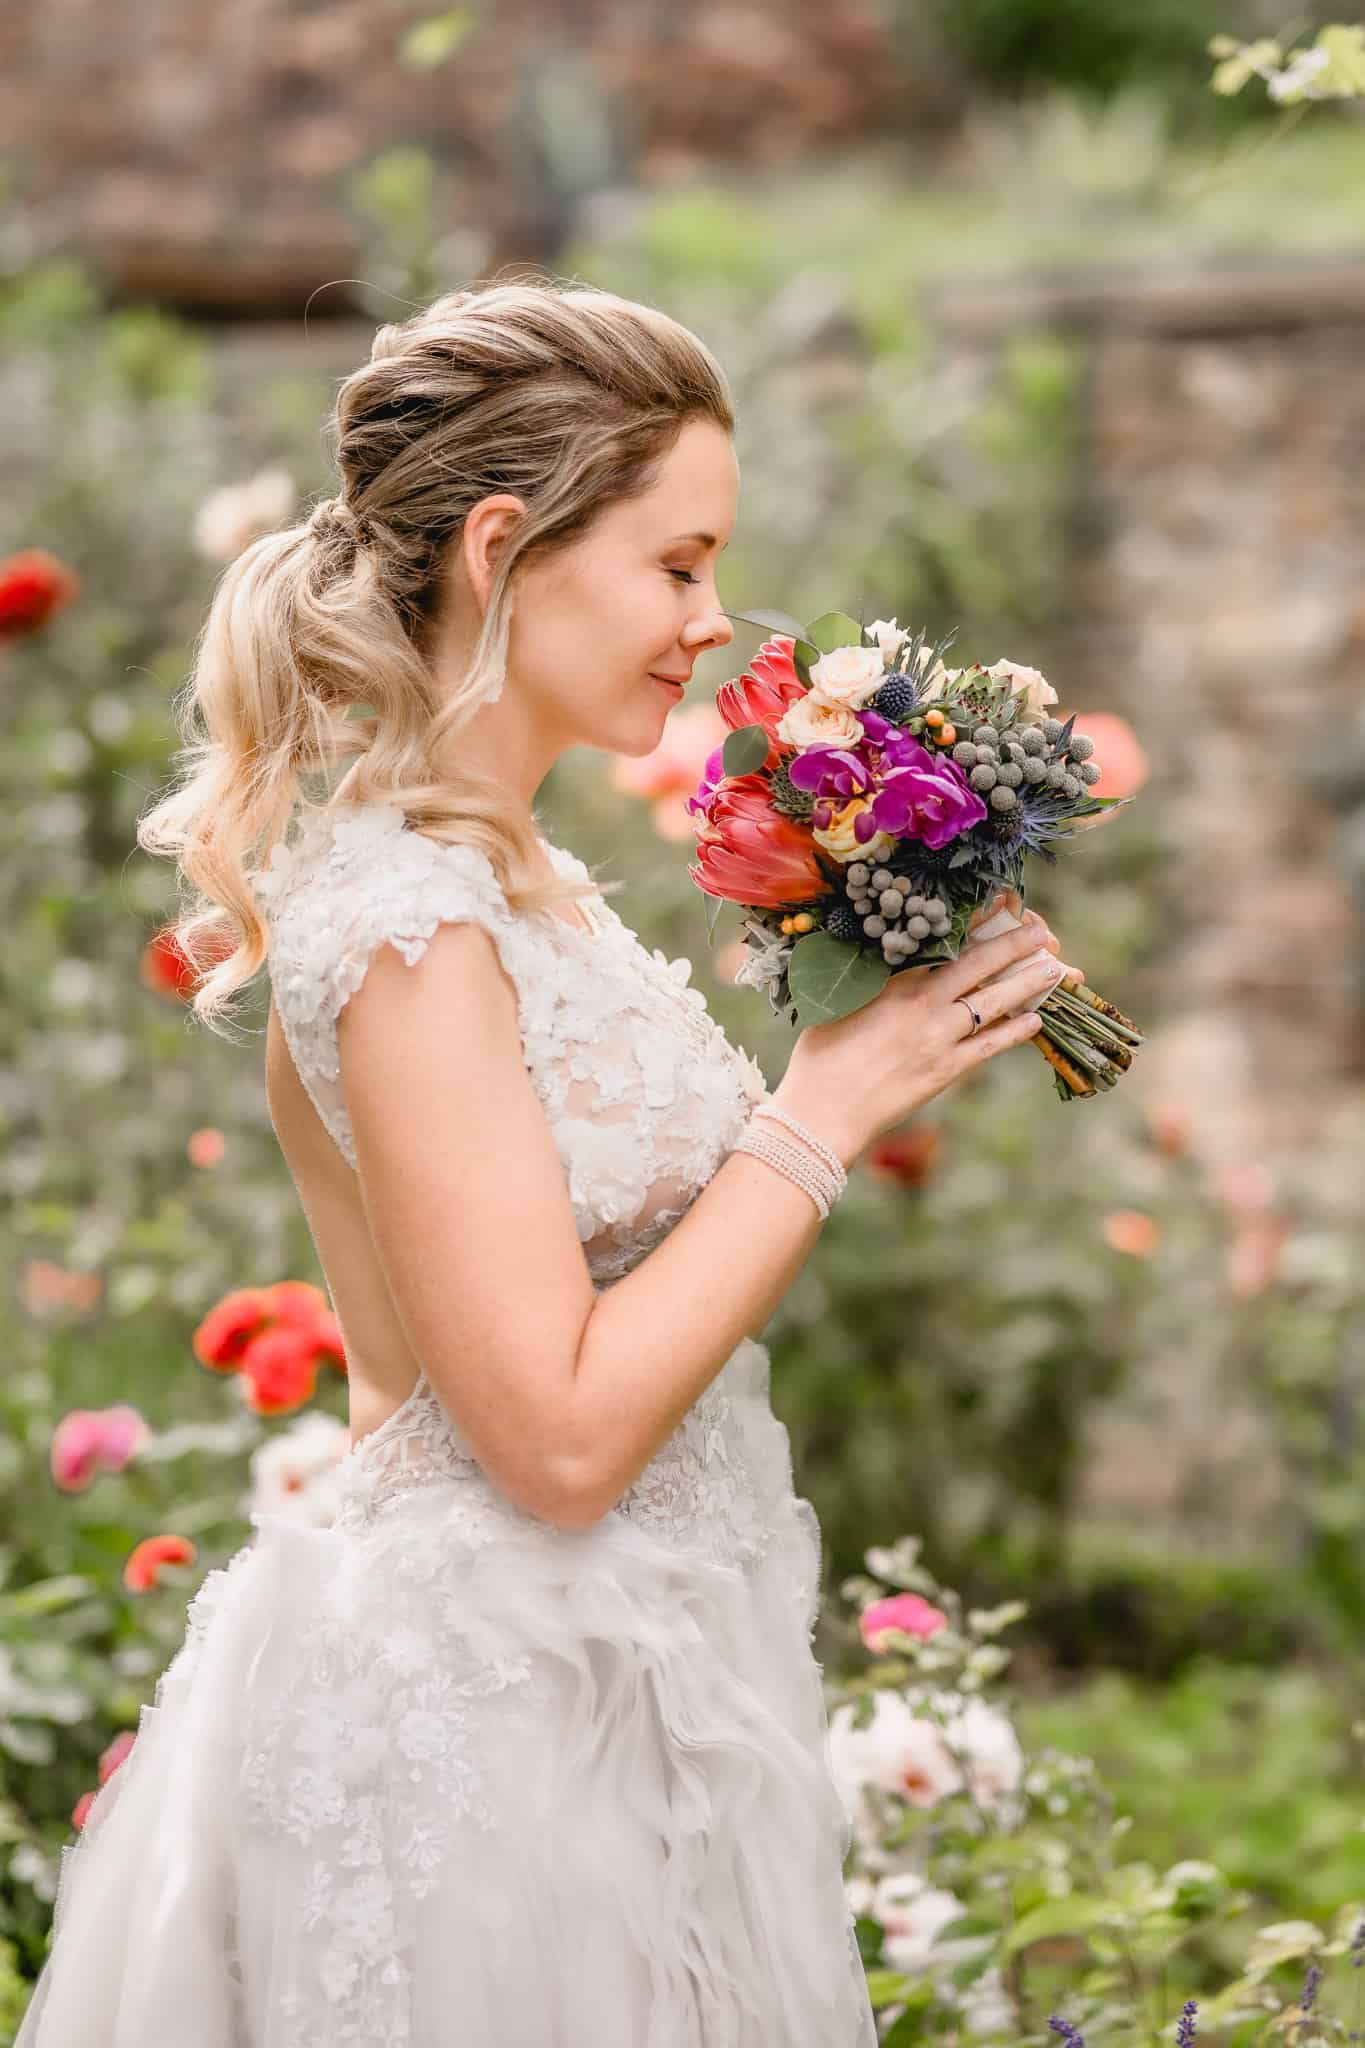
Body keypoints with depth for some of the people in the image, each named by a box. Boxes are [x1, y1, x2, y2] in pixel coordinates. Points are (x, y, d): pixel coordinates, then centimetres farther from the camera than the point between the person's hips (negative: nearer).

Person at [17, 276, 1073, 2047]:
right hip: (498, 1745, -9)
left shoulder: (515, 882, 9)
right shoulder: (403, 921, -20)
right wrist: (826, 1107, -17)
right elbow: (562, 1432, -22)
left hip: (608, 1685, 9)